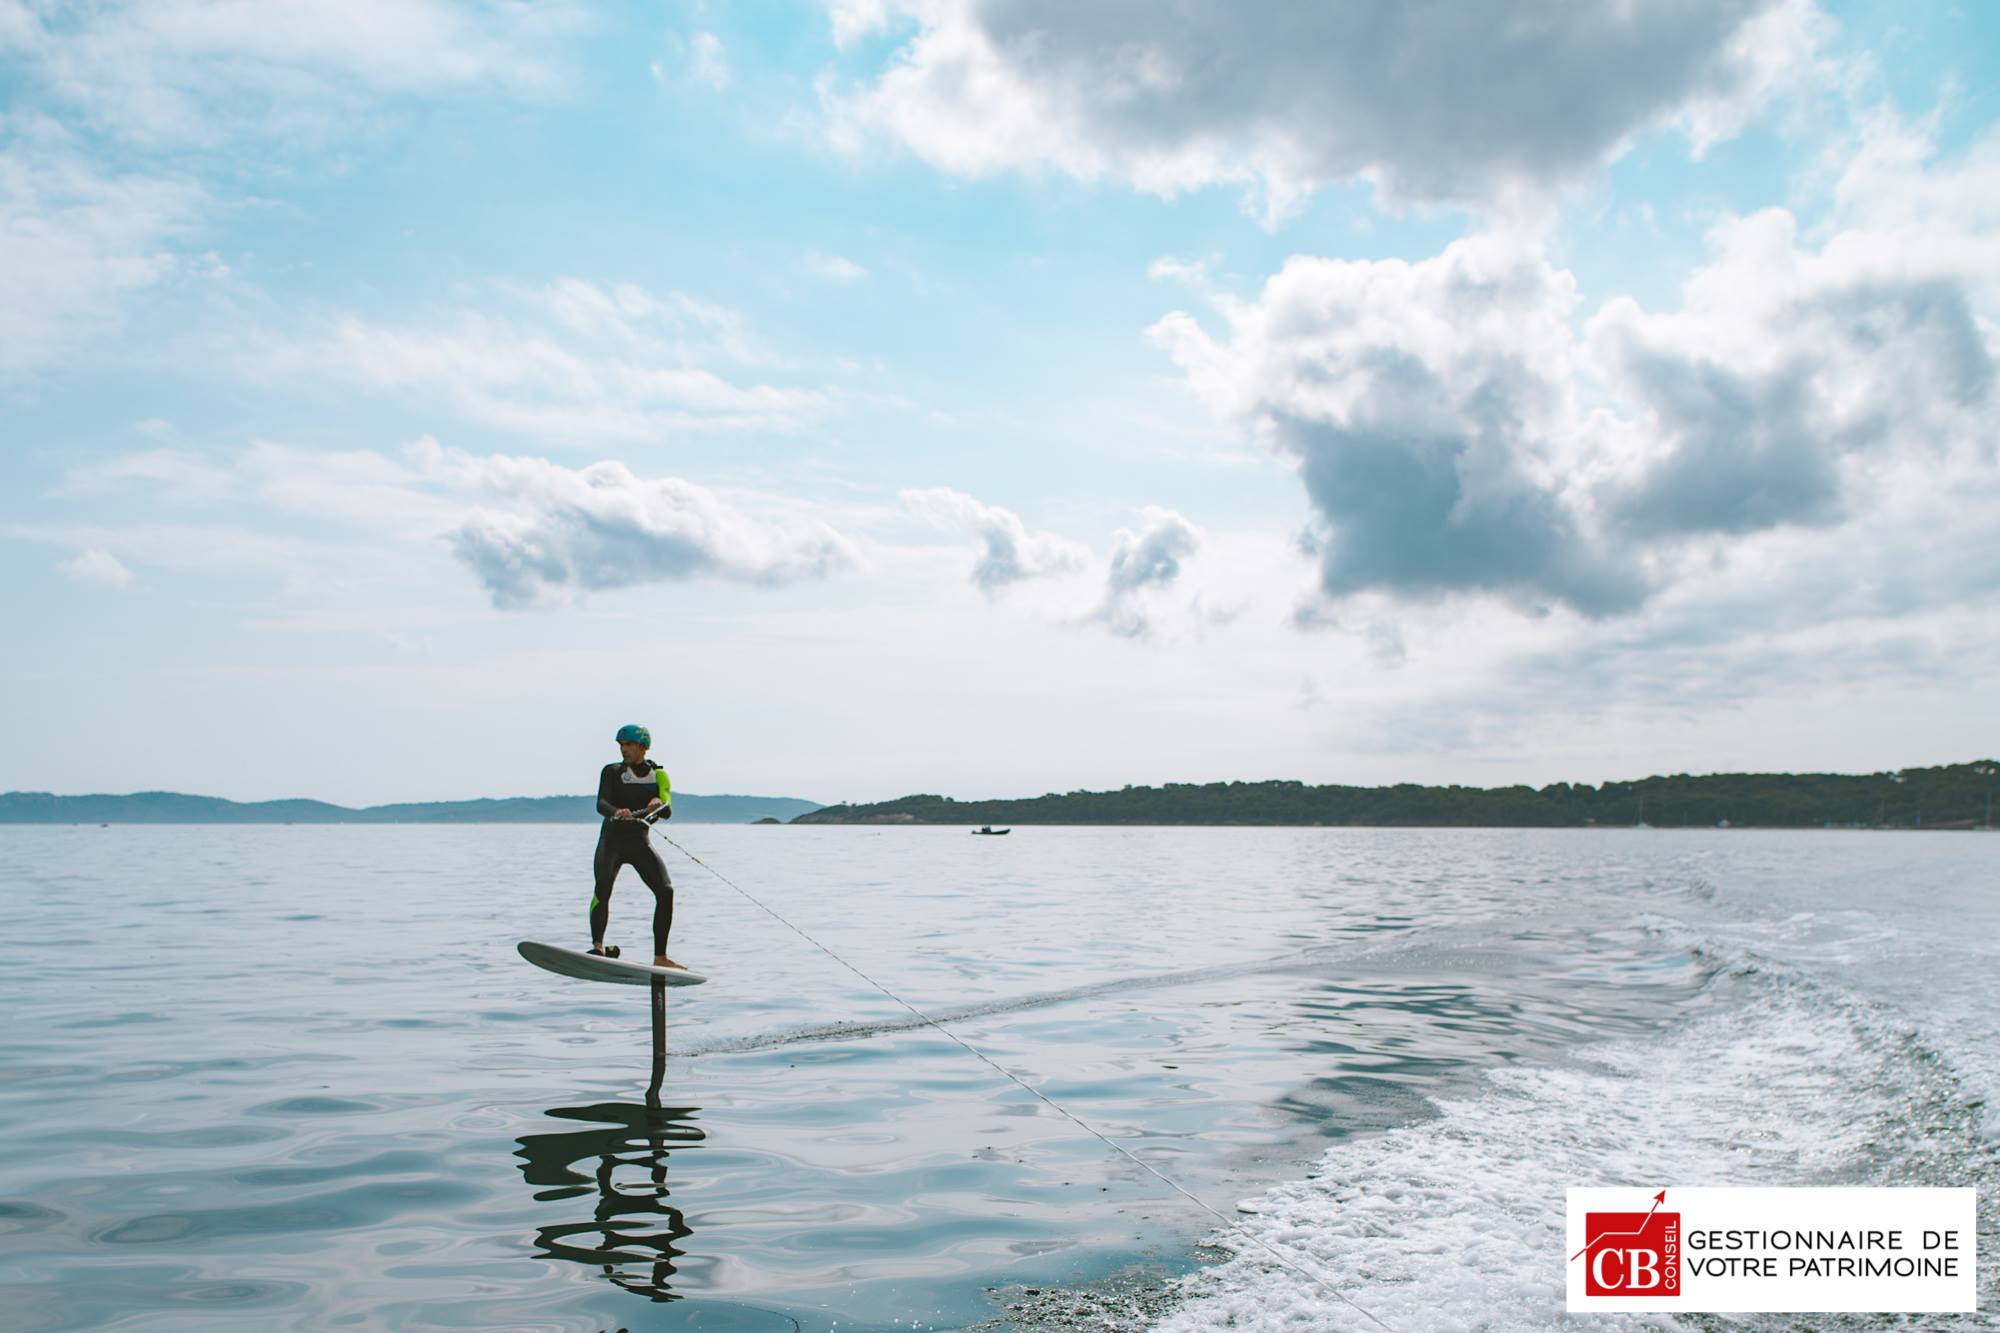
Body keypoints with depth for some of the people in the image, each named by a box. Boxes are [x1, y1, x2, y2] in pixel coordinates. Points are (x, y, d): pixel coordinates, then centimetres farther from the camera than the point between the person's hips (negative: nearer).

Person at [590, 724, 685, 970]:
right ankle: (597, 946, -28)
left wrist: (659, 805, -32)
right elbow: (601, 804, -14)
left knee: (666, 891, -13)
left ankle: (660, 957, -7)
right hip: (611, 840, -2)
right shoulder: (612, 771, 2)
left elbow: (667, 813, -7)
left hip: (640, 842, 2)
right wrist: (617, 812, -37)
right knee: (603, 887, -27)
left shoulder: (659, 775, 6)